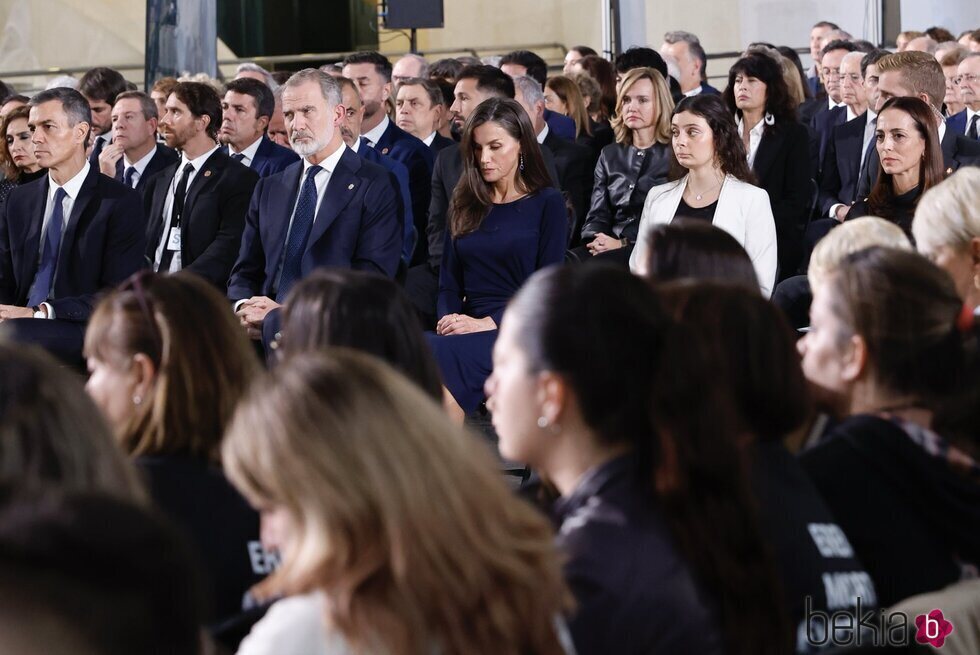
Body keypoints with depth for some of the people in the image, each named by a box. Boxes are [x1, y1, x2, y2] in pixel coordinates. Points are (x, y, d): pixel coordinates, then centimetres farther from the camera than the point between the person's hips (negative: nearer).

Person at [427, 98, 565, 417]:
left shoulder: (547, 203, 6)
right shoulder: (464, 205, 20)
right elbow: (449, 282, 17)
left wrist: (489, 323, -15)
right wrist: (449, 319, -6)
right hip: (466, 328, 4)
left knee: (438, 354, -36)